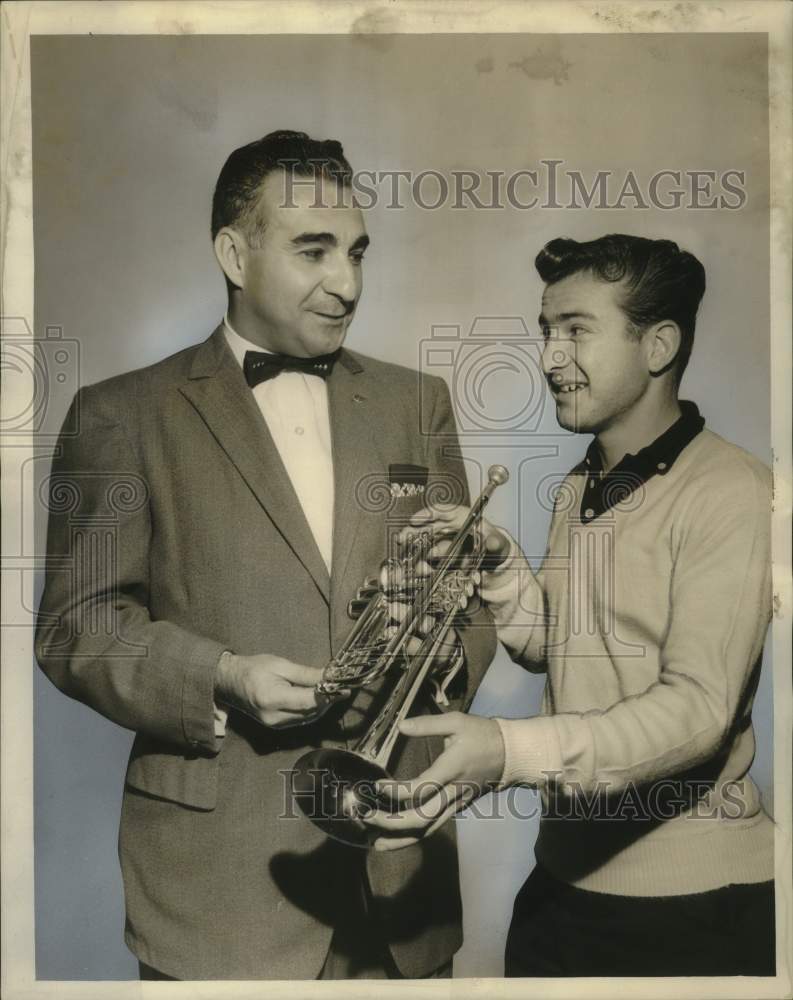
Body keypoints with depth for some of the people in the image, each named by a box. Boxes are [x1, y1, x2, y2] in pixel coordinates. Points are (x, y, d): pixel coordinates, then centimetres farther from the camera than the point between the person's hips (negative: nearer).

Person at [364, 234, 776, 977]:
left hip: (691, 900, -6)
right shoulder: (578, 490, 7)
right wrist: (499, 564, -7)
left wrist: (510, 750, -38)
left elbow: (698, 707, -26)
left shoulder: (730, 492, -18)